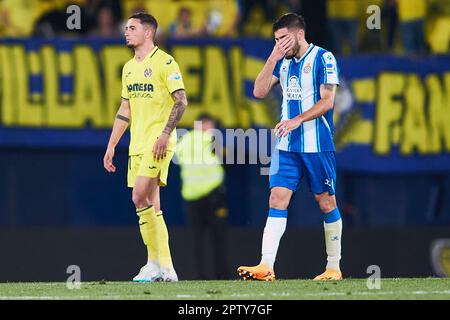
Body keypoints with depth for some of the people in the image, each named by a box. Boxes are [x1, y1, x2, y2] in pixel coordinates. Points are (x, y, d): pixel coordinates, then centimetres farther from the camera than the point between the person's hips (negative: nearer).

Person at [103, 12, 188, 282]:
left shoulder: (164, 62, -7)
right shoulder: (129, 68, 17)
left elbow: (181, 101, -12)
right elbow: (125, 111, 22)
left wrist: (165, 135, -20)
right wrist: (111, 146, 20)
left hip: (158, 142, -8)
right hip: (137, 144, 8)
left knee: (141, 197, -18)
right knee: (150, 205, 5)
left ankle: (155, 263, -13)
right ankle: (165, 267, 8)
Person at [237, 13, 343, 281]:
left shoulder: (323, 58, -7)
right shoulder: (284, 62, 12)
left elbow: (327, 101, -12)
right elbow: (259, 91, 6)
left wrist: (297, 120, -22)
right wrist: (273, 59, -2)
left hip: (317, 145, -5)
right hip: (287, 146, 5)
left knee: (326, 202, 3)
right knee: (277, 200, -6)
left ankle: (334, 267, 14)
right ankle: (266, 266, -14)